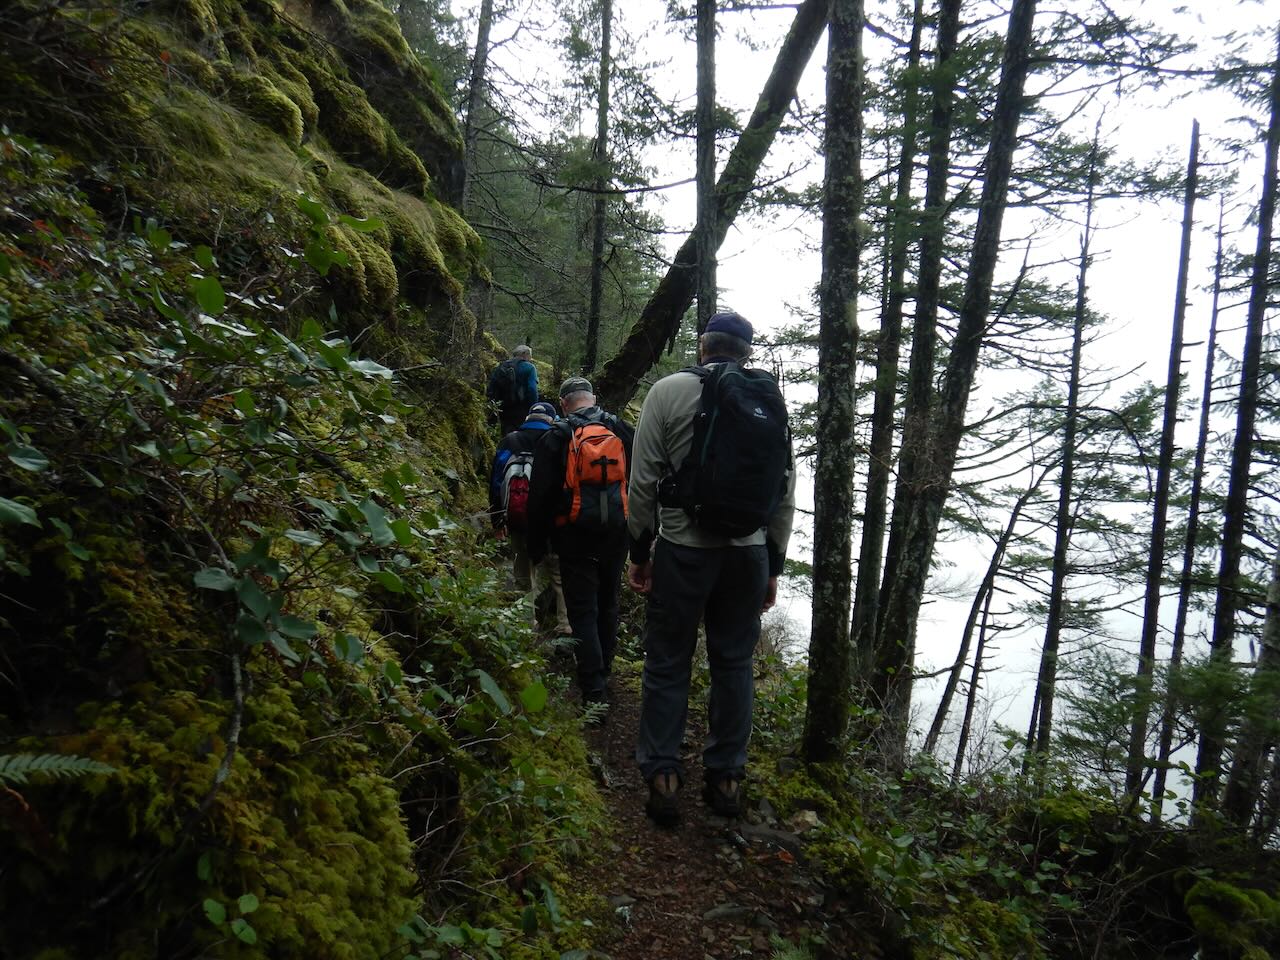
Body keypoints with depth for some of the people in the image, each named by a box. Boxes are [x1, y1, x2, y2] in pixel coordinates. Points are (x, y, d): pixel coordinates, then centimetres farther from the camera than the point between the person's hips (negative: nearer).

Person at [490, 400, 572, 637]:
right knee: (558, 573, 7)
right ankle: (566, 625, 1)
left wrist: (497, 521, 12)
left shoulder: (509, 441, 9)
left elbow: (495, 481, 8)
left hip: (517, 520, 3)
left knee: (523, 576, 15)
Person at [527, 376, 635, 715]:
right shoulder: (622, 430, 5)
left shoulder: (555, 437, -4)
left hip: (576, 537, -3)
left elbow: (540, 496, -4)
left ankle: (594, 693, -5)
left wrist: (537, 545, 4)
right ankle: (603, 669, 34)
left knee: (583, 611, 0)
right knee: (608, 603, 19)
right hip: (617, 534, 4)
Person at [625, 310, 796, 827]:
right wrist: (772, 566, 15)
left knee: (668, 663, 8)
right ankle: (726, 778, 22)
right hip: (750, 552, 3)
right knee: (733, 664, 13)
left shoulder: (669, 391, -4)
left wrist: (638, 551, 3)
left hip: (683, 550, -3)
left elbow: (644, 480, -6)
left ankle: (663, 778, 13)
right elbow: (785, 493, 7)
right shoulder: (772, 401, 6)